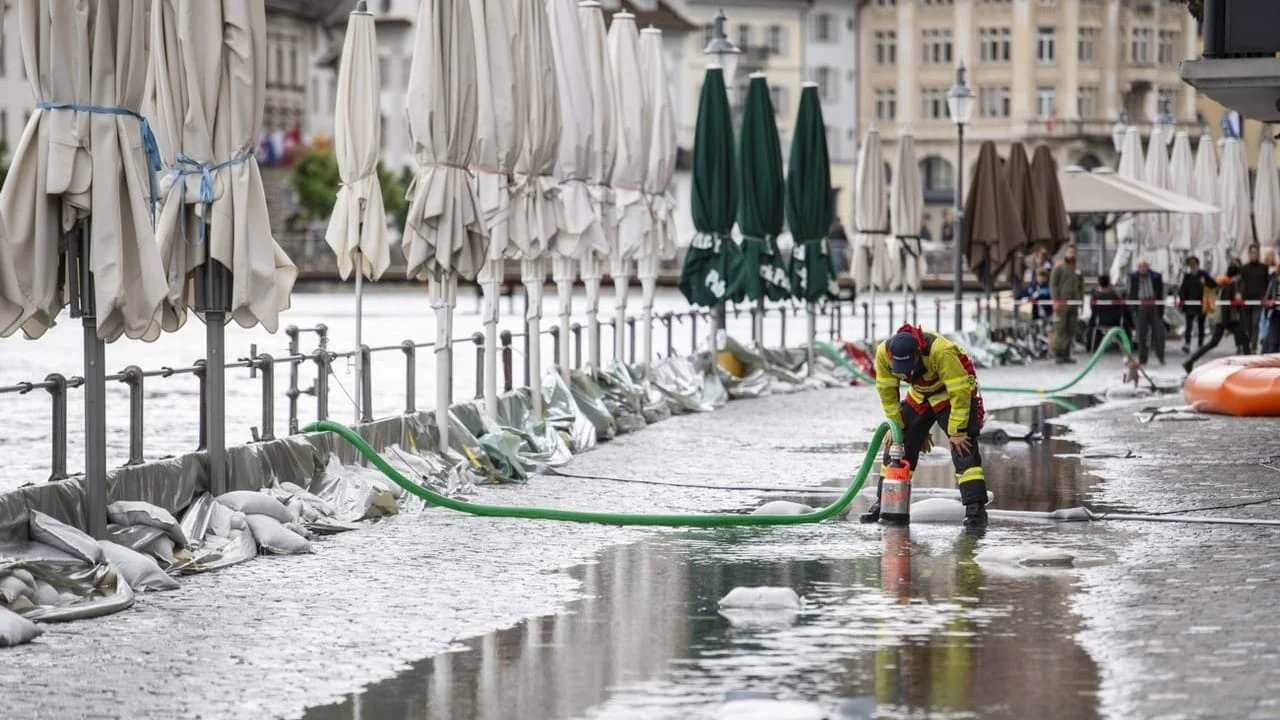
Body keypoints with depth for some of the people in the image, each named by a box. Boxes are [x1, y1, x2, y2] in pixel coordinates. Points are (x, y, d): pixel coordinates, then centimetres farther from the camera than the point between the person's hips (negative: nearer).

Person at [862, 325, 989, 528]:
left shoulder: (941, 351, -38)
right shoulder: (883, 353, -23)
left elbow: (960, 393, -32)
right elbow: (887, 392, -8)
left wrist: (957, 432, -28)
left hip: (952, 395, -5)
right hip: (920, 396, 5)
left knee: (963, 448, -18)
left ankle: (976, 509, -19)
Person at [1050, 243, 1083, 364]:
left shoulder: (1077, 270, 16)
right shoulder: (1059, 268, -2)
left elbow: (1081, 286, 22)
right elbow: (1053, 285, -6)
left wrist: (1080, 300, 13)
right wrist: (1056, 300, -14)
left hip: (1074, 304, 6)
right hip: (1061, 304, -6)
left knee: (1071, 330, 5)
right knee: (1060, 329, -8)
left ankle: (1066, 354, 10)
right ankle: (1057, 354, -5)